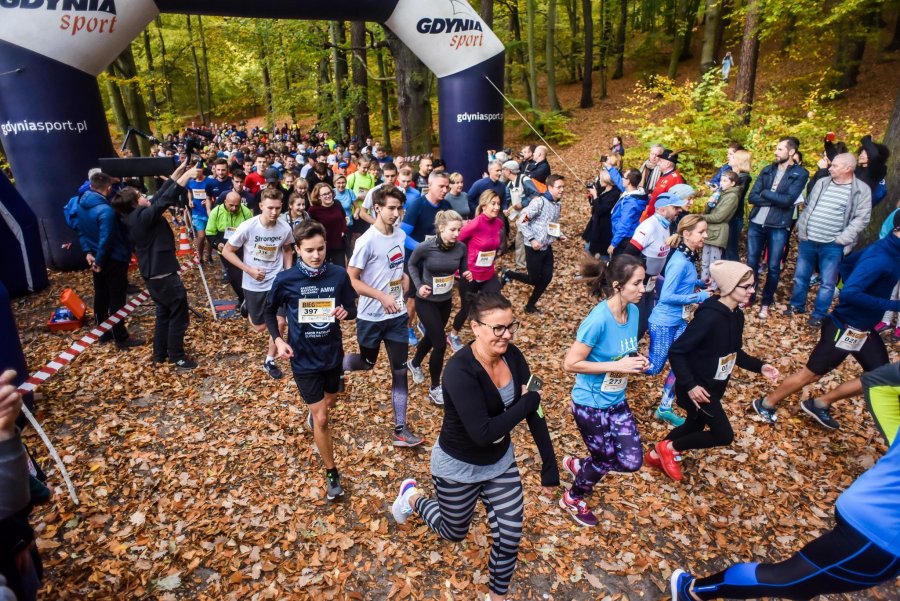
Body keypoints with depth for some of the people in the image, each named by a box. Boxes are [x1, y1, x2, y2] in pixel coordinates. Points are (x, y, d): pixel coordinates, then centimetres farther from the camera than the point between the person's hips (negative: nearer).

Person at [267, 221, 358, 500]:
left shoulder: (339, 274, -14)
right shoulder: (285, 279, -16)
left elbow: (352, 309, -1)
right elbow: (270, 310, 2)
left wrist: (345, 312, -24)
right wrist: (277, 339, -10)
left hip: (332, 352, 3)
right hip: (304, 358, -3)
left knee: (329, 402, 28)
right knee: (321, 418, -1)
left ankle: (313, 412, 65)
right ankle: (331, 472, 19)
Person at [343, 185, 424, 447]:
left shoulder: (400, 235, 3)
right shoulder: (367, 241, -18)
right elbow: (351, 280, -16)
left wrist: (405, 279, -1)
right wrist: (382, 297, -24)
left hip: (398, 315, 5)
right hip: (371, 316, -5)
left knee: (400, 370, 4)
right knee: (367, 363, 15)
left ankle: (400, 429, 12)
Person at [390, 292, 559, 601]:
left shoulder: (513, 356, -13)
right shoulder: (460, 370, -33)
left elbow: (534, 411, -7)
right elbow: (483, 433, -37)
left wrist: (549, 464, -7)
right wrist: (526, 402, -28)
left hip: (501, 461, 5)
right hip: (458, 467, -5)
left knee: (510, 536, 10)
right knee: (454, 532, 19)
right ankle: (412, 495, 47)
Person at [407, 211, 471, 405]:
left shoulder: (461, 248, -12)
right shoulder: (425, 247, -22)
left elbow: (464, 272, 2)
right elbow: (412, 265, -2)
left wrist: (467, 276, -21)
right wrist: (419, 286, -13)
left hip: (446, 301, 5)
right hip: (426, 302, -5)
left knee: (431, 336, 23)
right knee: (440, 342, -7)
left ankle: (414, 364, 54)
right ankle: (435, 388, 13)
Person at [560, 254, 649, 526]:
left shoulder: (633, 311, -5)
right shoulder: (598, 319, -28)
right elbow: (570, 363, -26)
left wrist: (636, 361, -10)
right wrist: (617, 366, -26)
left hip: (617, 401, 7)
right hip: (591, 404, -7)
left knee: (631, 462, 10)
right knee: (606, 461, 13)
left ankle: (578, 465, 37)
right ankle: (572, 499, 43)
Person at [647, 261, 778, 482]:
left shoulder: (736, 315, 0)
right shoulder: (709, 316, -29)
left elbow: (735, 352, 14)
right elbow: (676, 352, -27)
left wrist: (759, 366, 1)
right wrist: (689, 385, -28)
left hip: (714, 386, 9)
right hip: (698, 388, -9)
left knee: (695, 426, 22)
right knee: (724, 435, -1)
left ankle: (656, 454, 40)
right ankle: (669, 447, 14)